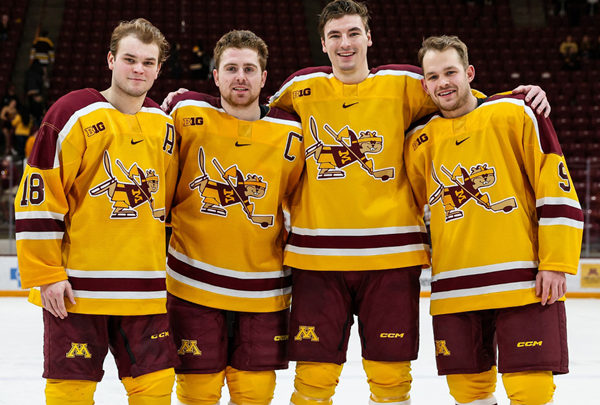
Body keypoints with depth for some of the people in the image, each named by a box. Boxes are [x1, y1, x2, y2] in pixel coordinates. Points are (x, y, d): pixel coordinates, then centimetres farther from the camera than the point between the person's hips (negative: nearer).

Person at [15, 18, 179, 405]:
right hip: (76, 289, -5)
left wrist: (162, 268, 20)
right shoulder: (75, 115, -8)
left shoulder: (165, 126, 10)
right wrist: (45, 274, -11)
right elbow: (38, 195, -9)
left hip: (145, 292, 5)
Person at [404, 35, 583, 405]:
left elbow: (557, 189, -4)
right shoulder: (420, 141, 9)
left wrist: (557, 263, -8)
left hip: (524, 284, -4)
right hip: (454, 288, 4)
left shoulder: (515, 113, -2)